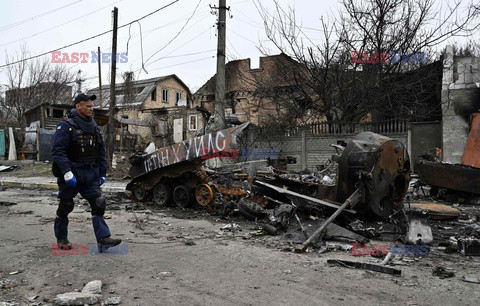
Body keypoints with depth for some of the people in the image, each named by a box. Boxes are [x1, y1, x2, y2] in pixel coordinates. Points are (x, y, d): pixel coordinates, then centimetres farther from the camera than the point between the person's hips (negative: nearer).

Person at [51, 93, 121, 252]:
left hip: (90, 176, 5)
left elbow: (101, 152, 16)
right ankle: (61, 239, 27)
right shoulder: (66, 126, -9)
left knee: (98, 204, -7)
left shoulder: (94, 127, 11)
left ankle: (103, 239, -9)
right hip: (71, 174, -5)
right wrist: (67, 172, -26)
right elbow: (57, 151, -18)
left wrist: (102, 173, 12)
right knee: (65, 207, 8)